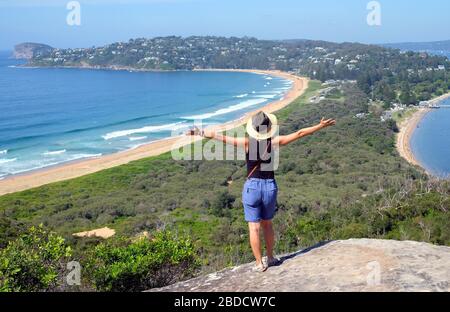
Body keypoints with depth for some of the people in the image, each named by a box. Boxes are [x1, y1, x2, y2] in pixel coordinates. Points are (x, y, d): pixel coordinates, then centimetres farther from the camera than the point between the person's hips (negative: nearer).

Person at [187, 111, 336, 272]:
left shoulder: (247, 142, -11)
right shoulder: (274, 141, -8)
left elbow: (216, 135, -10)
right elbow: (299, 133, -2)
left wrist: (199, 132, 2)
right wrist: (321, 125, 7)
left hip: (252, 187, -2)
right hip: (270, 187, 2)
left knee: (254, 228, 6)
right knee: (267, 224, 21)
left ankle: (259, 263, 12)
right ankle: (270, 258, 29)